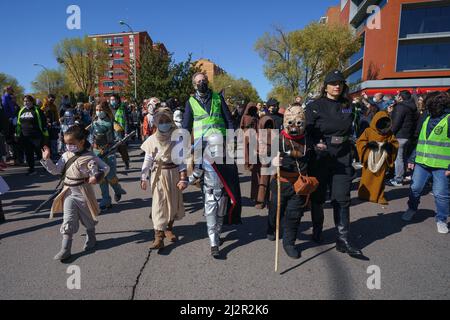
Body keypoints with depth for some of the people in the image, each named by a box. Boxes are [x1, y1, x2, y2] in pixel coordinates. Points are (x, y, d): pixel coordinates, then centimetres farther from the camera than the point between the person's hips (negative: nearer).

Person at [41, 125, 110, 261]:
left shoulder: (89, 157, -14)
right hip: (69, 193, 4)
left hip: (84, 192, -3)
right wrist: (46, 160, -11)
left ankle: (91, 240, 40)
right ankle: (65, 249, 9)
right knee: (68, 222, 2)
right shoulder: (66, 156, 1)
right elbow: (55, 170, 1)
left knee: (88, 219, 16)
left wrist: (97, 176, -28)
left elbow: (105, 168, -12)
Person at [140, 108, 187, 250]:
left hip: (174, 174, 0)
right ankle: (159, 236, 0)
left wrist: (183, 178, -12)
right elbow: (147, 160, 3)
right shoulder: (152, 140, 0)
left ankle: (169, 229, 34)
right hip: (158, 175, 0)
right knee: (159, 204, -3)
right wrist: (144, 178, -1)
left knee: (174, 202, 11)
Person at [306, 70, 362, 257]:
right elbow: (307, 131, -9)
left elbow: (350, 129, 19)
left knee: (342, 199, 0)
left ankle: (343, 240, 8)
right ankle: (317, 231, 30)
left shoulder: (348, 106, 10)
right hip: (319, 158, -3)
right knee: (318, 197, 10)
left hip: (342, 158, 3)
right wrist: (316, 144, -23)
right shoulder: (315, 106, -3)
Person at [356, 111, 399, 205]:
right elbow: (359, 142, -5)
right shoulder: (368, 131, -4)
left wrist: (390, 145, -14)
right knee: (367, 177, 5)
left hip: (382, 161, 2)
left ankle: (379, 196, 17)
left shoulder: (390, 134, 5)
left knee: (380, 179, 7)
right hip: (370, 160, -2)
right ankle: (363, 194, 17)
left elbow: (395, 144, 8)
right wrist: (368, 144, -22)